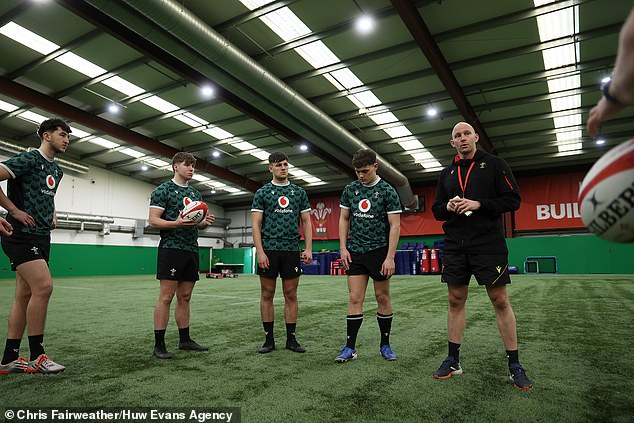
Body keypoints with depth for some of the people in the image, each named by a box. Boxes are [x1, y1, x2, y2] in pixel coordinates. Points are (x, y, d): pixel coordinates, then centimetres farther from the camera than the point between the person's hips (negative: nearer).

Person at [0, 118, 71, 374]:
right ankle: (37, 356, -7)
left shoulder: (57, 171, 18)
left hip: (41, 238, 9)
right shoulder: (29, 159, -8)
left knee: (24, 296, 8)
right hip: (22, 235, -9)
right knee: (44, 286, -18)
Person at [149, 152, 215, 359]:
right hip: (171, 248, -7)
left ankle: (185, 339, 19)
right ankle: (159, 345, 3)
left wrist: (206, 221, -1)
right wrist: (176, 223, -25)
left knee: (185, 297, 11)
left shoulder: (196, 193, 18)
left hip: (191, 250, 7)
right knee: (166, 297, -5)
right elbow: (153, 221, -8)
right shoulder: (163, 190, -2)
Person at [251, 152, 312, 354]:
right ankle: (269, 339, 16)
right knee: (267, 295, 4)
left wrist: (308, 248, -1)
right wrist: (260, 252, -11)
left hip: (292, 250, 2)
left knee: (291, 295, 6)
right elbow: (256, 224, -1)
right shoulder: (262, 192, 5)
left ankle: (291, 339, 16)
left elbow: (306, 222, 10)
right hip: (268, 250, -1)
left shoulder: (299, 192, 11)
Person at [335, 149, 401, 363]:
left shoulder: (387, 191, -6)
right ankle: (350, 347, 8)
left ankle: (385, 345, 22)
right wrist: (343, 248, 1)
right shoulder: (350, 189, 6)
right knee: (355, 299, 1)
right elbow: (344, 219, 11)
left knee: (382, 298, 7)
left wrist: (390, 257, -14)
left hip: (379, 251, -3)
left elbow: (395, 226, -8)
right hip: (355, 252, 3)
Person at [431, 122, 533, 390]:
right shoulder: (447, 173, 15)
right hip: (455, 246, 4)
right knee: (455, 301, 7)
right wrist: (448, 207, -6)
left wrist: (479, 204, -15)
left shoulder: (494, 164, 4)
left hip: (488, 244, -3)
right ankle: (453, 361, 18)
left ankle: (514, 365, 14)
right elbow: (436, 210, 16)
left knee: (500, 300, 0)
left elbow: (513, 200, -3)